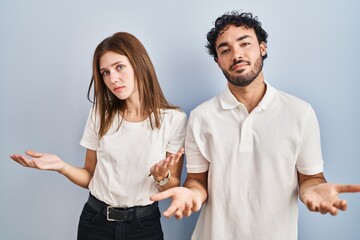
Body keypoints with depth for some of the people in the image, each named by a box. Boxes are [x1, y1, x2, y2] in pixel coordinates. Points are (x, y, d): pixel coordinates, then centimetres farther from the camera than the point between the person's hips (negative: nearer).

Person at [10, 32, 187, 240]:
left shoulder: (174, 119, -11)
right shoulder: (101, 114, -2)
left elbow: (173, 190, -5)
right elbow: (91, 177, 4)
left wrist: (161, 176, -25)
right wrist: (61, 166, -14)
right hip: (96, 221, 3)